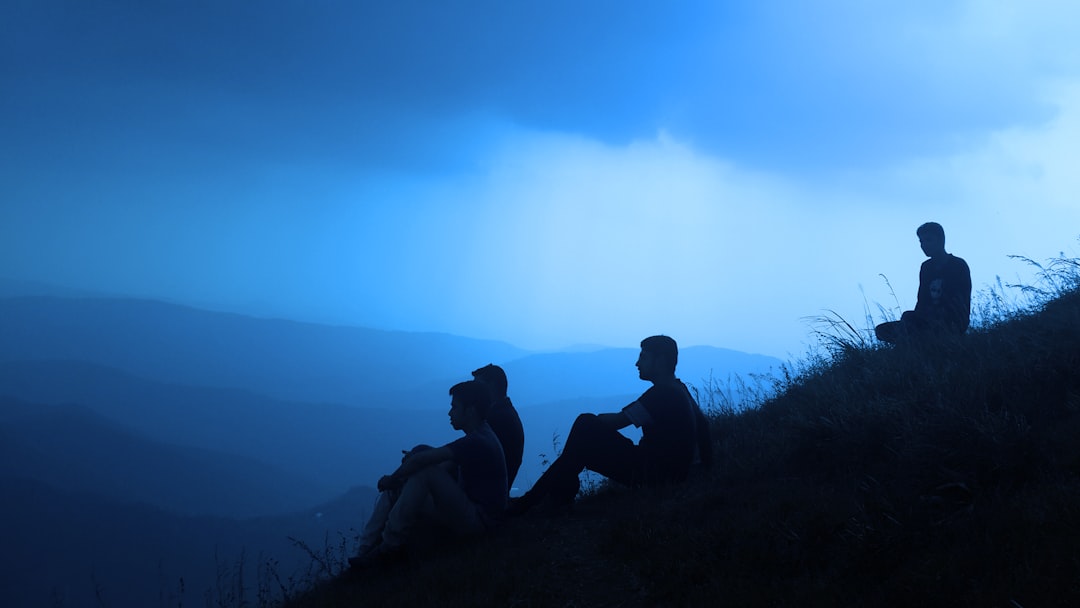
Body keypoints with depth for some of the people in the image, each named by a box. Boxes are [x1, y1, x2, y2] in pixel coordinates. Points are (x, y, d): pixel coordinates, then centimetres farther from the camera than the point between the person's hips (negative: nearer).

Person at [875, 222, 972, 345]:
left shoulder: (958, 265, -3)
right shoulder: (926, 267, 18)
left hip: (953, 324, -8)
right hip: (930, 322, 8)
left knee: (907, 317, -35)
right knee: (881, 330, -10)